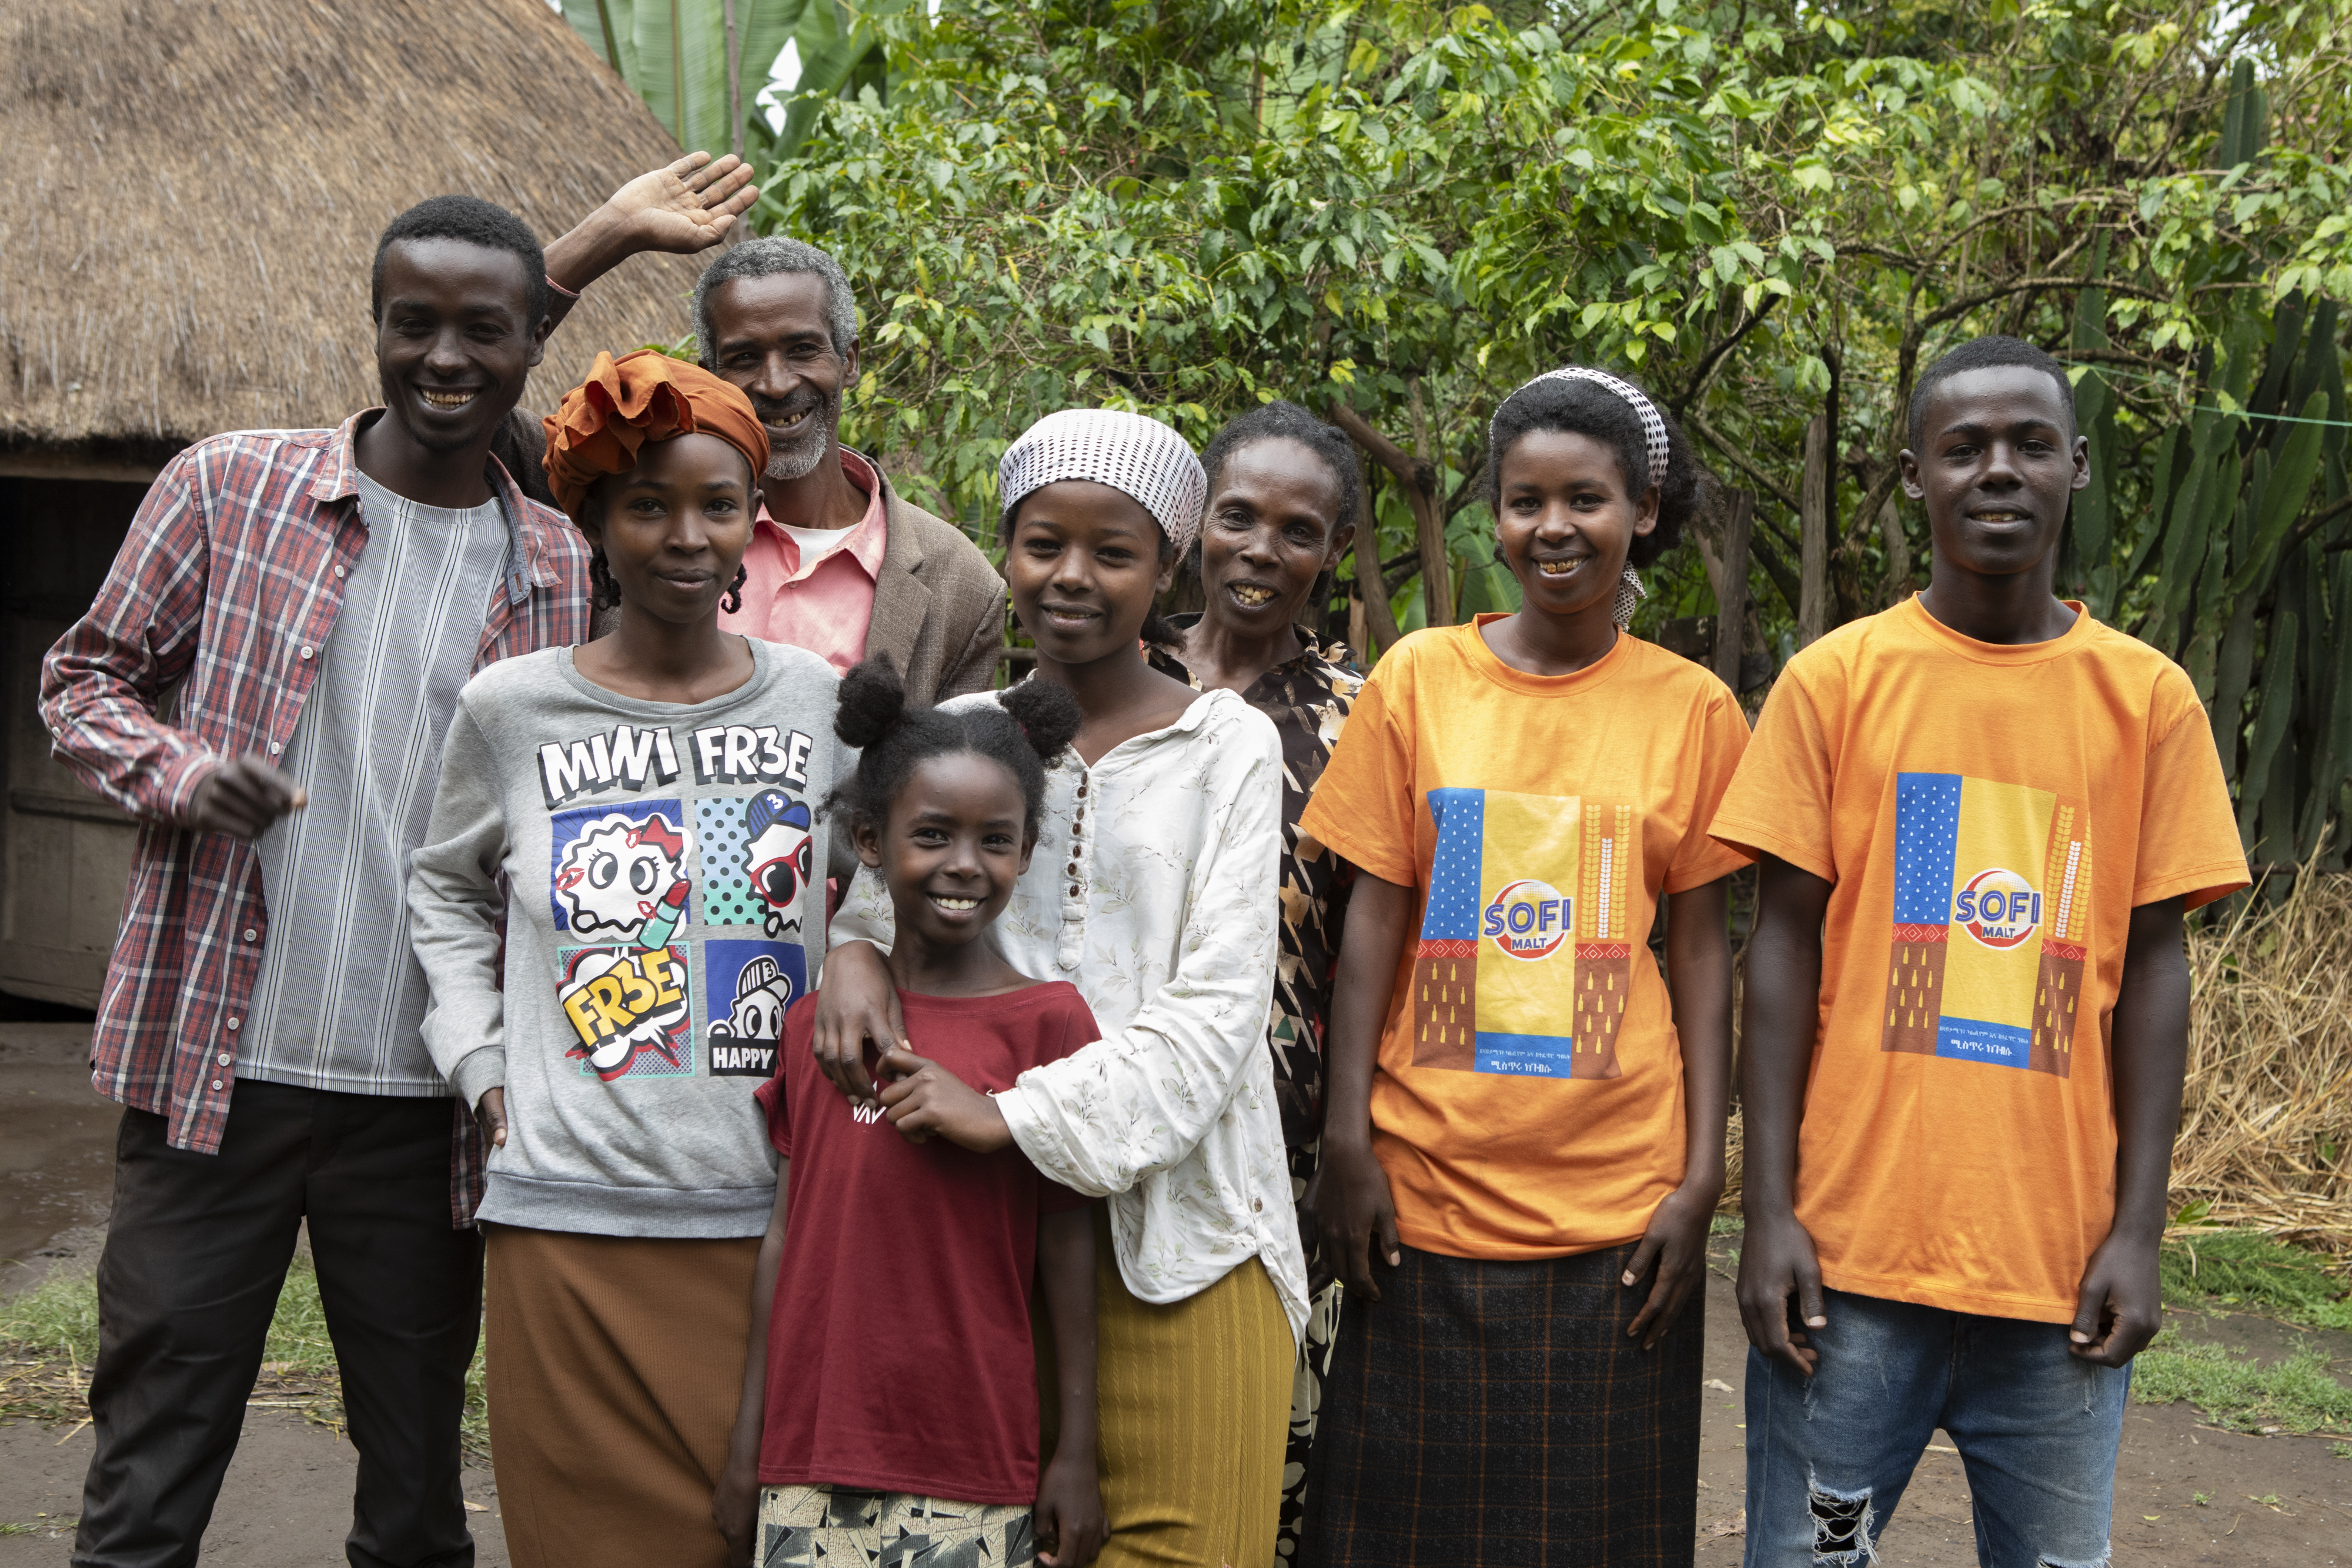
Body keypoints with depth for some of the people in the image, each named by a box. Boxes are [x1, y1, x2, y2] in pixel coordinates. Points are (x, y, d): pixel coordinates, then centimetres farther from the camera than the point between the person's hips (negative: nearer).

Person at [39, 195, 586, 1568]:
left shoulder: (562, 575, 5)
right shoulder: (229, 487, 2)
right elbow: (88, 678, 8)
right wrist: (181, 773, -13)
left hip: (426, 1096, 2)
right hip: (216, 1064, -1)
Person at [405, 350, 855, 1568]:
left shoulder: (817, 702, 4)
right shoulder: (511, 710, 2)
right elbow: (447, 891, 17)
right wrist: (482, 1068, 6)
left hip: (776, 1216, 1)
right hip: (571, 1219, -1)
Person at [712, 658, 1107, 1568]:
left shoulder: (1046, 1018, -3)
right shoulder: (813, 1024, 6)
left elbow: (1067, 1247, -2)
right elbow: (785, 1237, 10)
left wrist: (1078, 1454, -2)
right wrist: (747, 1442, 10)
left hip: (972, 1466, -3)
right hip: (812, 1454, 3)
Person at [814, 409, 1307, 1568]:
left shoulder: (1228, 747, 0)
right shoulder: (955, 733, 10)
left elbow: (1216, 1009, -8)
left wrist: (1019, 1117, -17)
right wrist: (854, 947, -8)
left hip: (1181, 1223, -2)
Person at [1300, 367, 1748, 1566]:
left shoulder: (1692, 709, 2)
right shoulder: (1419, 679, 1)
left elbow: (1701, 950, 2)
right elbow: (1372, 917, 1)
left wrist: (1702, 1175, -2)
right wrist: (1346, 1139, -4)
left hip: (1618, 1199, 0)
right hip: (1427, 1190, 0)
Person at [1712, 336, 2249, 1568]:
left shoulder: (2148, 698, 5)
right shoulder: (1834, 680, 1)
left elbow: (2151, 966, 5)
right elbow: (1784, 948, 1)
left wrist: (2137, 1231, 0)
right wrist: (1769, 1212, -4)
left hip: (2064, 1264, 1)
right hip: (1849, 1248, -1)